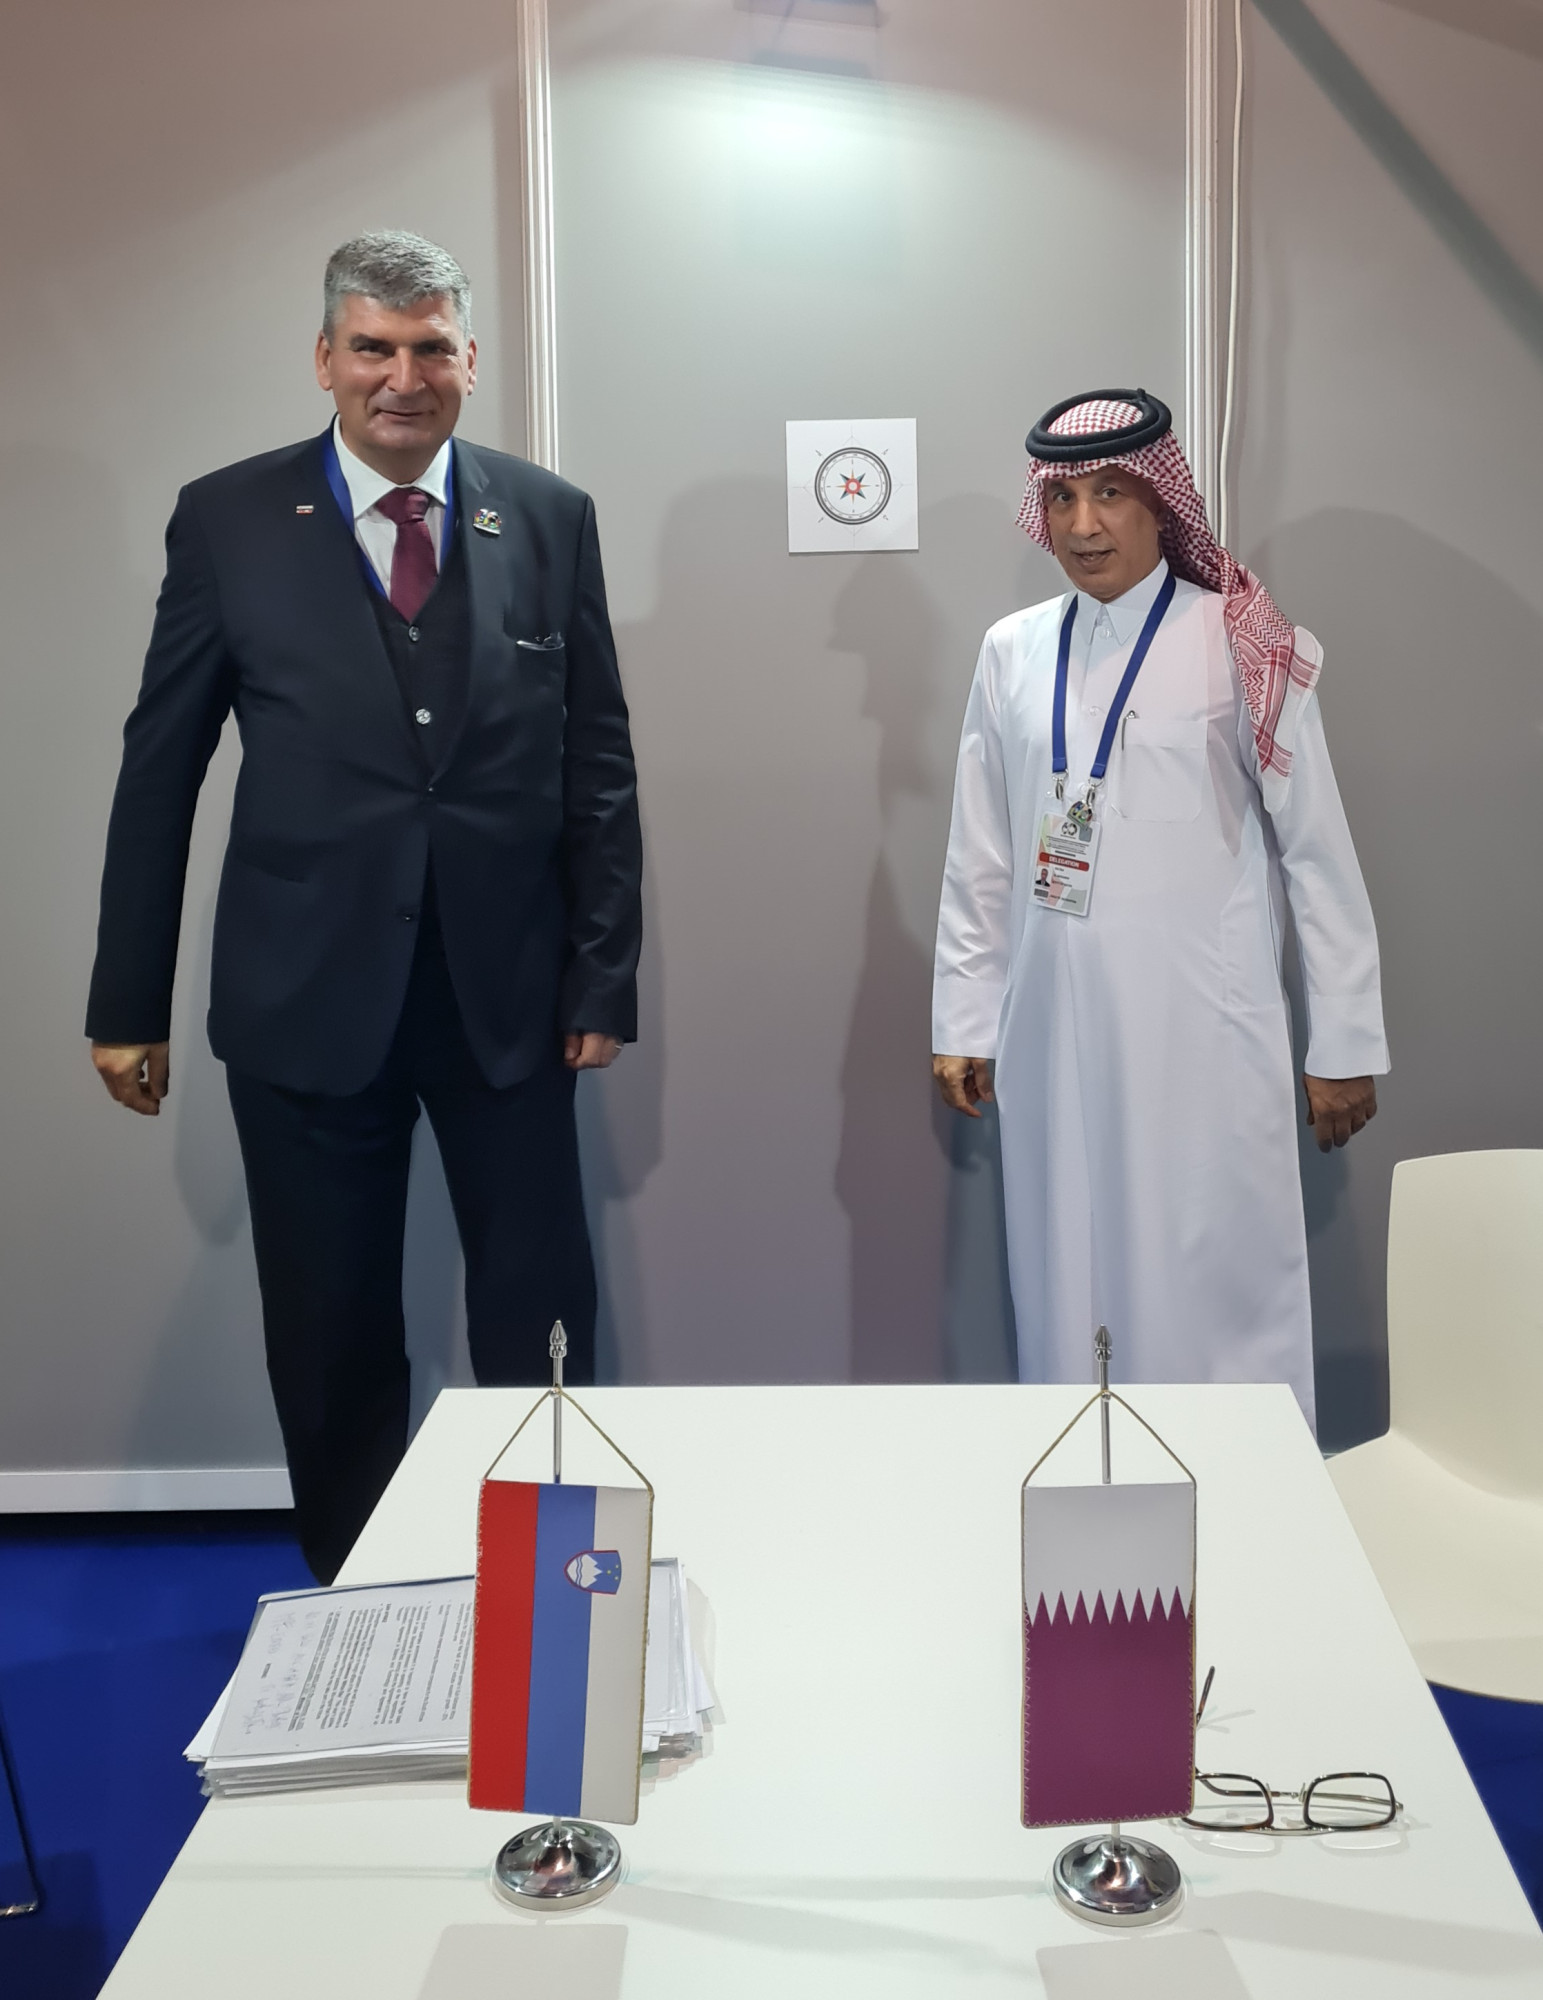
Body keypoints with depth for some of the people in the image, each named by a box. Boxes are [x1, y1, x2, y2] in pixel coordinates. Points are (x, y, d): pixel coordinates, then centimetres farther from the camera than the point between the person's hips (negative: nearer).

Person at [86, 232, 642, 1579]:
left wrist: (604, 975, 0)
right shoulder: (228, 520, 0)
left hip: (506, 986, 1)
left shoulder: (551, 519, 3)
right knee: (331, 1338, 11)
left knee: (540, 1317, 8)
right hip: (307, 990, 0)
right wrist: (129, 1003, 2)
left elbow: (599, 762, 4)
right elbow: (160, 769, 2)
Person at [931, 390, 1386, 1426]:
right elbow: (979, 861, 11)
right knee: (1067, 1289, 11)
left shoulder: (1239, 647, -4)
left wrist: (1346, 1045, -1)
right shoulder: (1014, 653, 6)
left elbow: (1318, 849, -2)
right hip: (1053, 1034, 4)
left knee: (1213, 1290, 1)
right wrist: (963, 1023, 10)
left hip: (1201, 1037, -3)